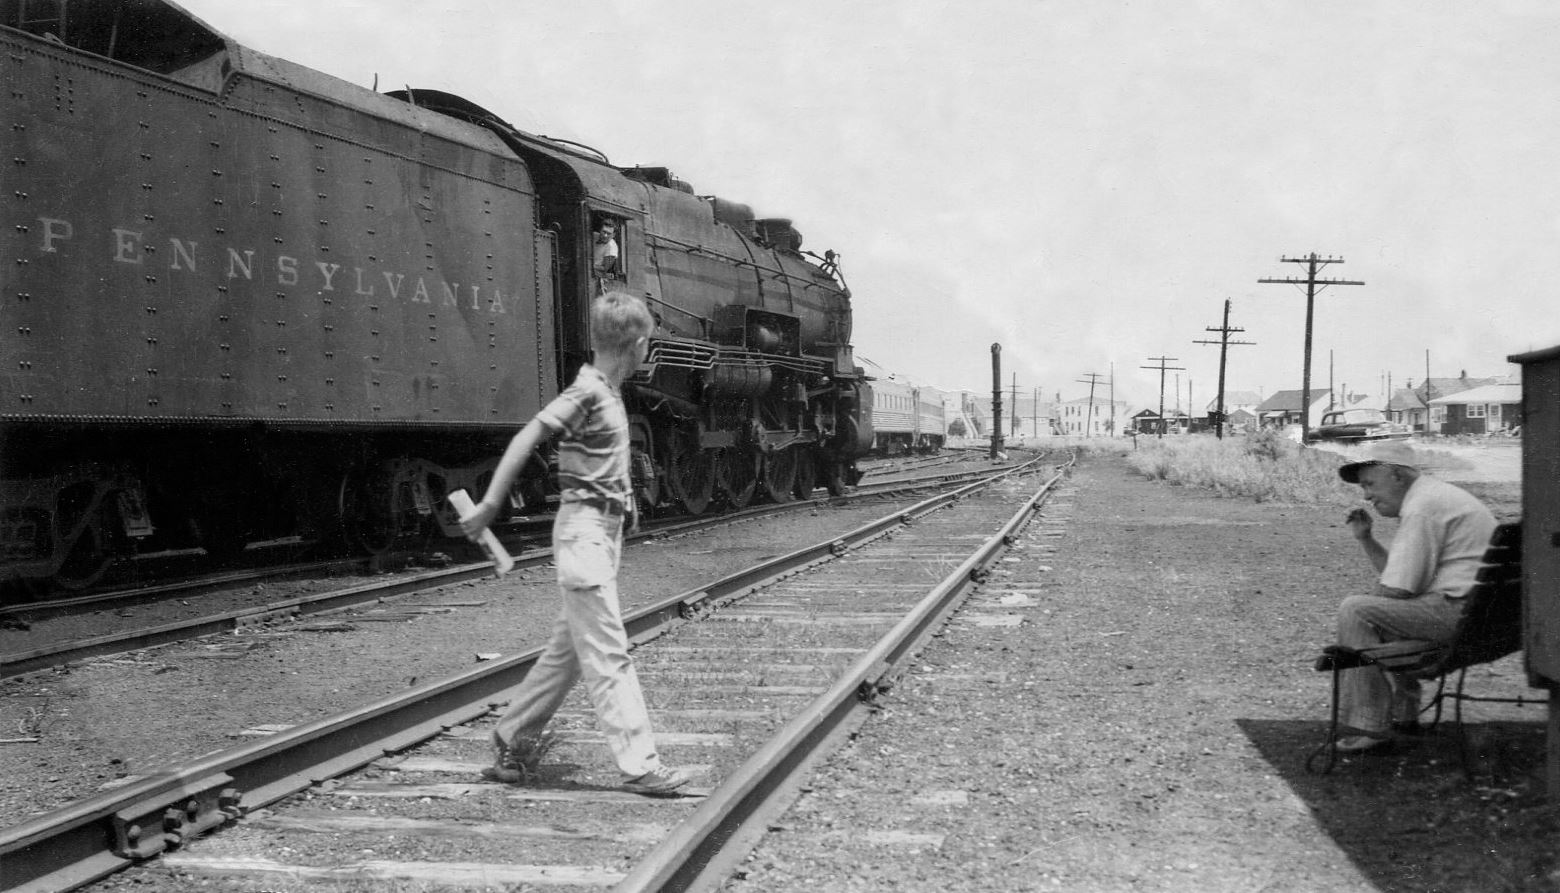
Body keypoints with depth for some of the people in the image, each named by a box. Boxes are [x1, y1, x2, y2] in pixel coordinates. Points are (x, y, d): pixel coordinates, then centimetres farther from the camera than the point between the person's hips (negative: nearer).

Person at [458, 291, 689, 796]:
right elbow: (525, 440, -19)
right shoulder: (588, 392, -14)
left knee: (569, 650, 14)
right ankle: (640, 767, -5)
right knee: (609, 654, -7)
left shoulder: (607, 392, 13)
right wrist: (489, 505, -21)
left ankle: (513, 746, 23)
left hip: (603, 529, 10)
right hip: (584, 529, -10)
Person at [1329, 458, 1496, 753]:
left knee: (1354, 611, -14)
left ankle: (1370, 726, -11)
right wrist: (1365, 538, 13)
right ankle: (1402, 712, 31)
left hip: (1462, 611, -11)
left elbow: (1395, 589, -17)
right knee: (1383, 612, 30)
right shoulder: (1431, 496, 20)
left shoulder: (1422, 508, -15)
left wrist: (1364, 604, 3)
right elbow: (1401, 575, 23)